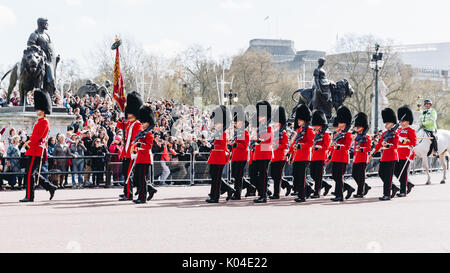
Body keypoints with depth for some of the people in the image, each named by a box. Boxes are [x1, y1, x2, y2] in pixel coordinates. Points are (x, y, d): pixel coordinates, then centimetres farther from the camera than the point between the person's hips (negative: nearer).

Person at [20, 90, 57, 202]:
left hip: (36, 151, -10)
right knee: (33, 173, 12)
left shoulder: (44, 122, -11)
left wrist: (29, 143, -12)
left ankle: (29, 196, -5)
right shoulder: (40, 122, 20)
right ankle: (51, 188, 15)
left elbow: (38, 136, -19)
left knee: (29, 173, -8)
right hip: (34, 150, 10)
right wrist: (29, 141, 9)